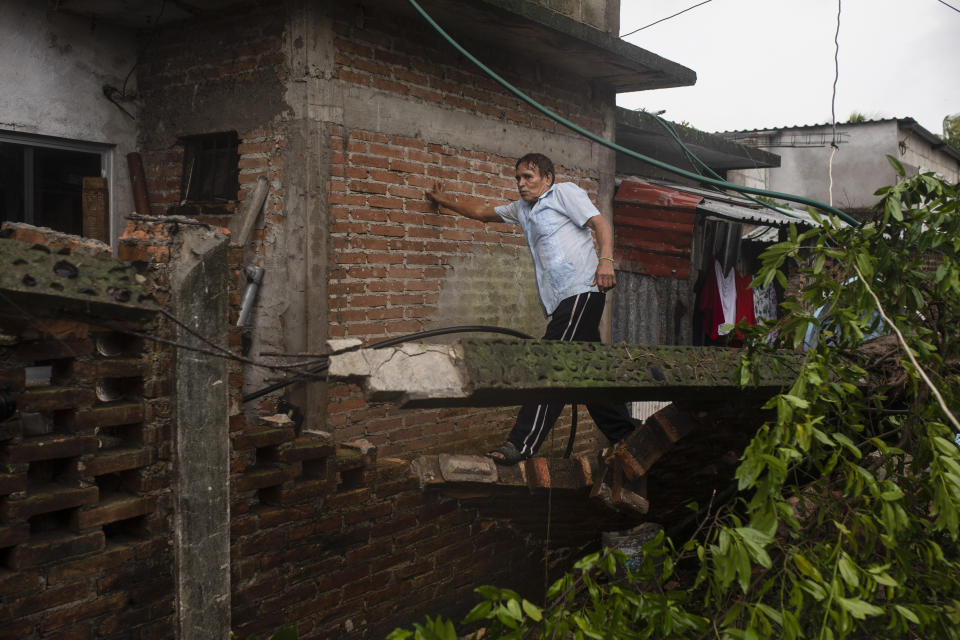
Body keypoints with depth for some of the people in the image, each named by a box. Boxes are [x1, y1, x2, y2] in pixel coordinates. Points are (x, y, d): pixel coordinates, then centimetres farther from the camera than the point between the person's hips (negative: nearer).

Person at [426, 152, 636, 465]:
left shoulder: (564, 191, 5)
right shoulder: (521, 209, 28)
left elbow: (600, 223, -6)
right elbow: (483, 212, 38)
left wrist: (606, 260, -22)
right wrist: (445, 200, 40)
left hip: (582, 290, -8)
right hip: (565, 300, 8)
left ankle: (523, 442, -20)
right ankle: (625, 437, 17)